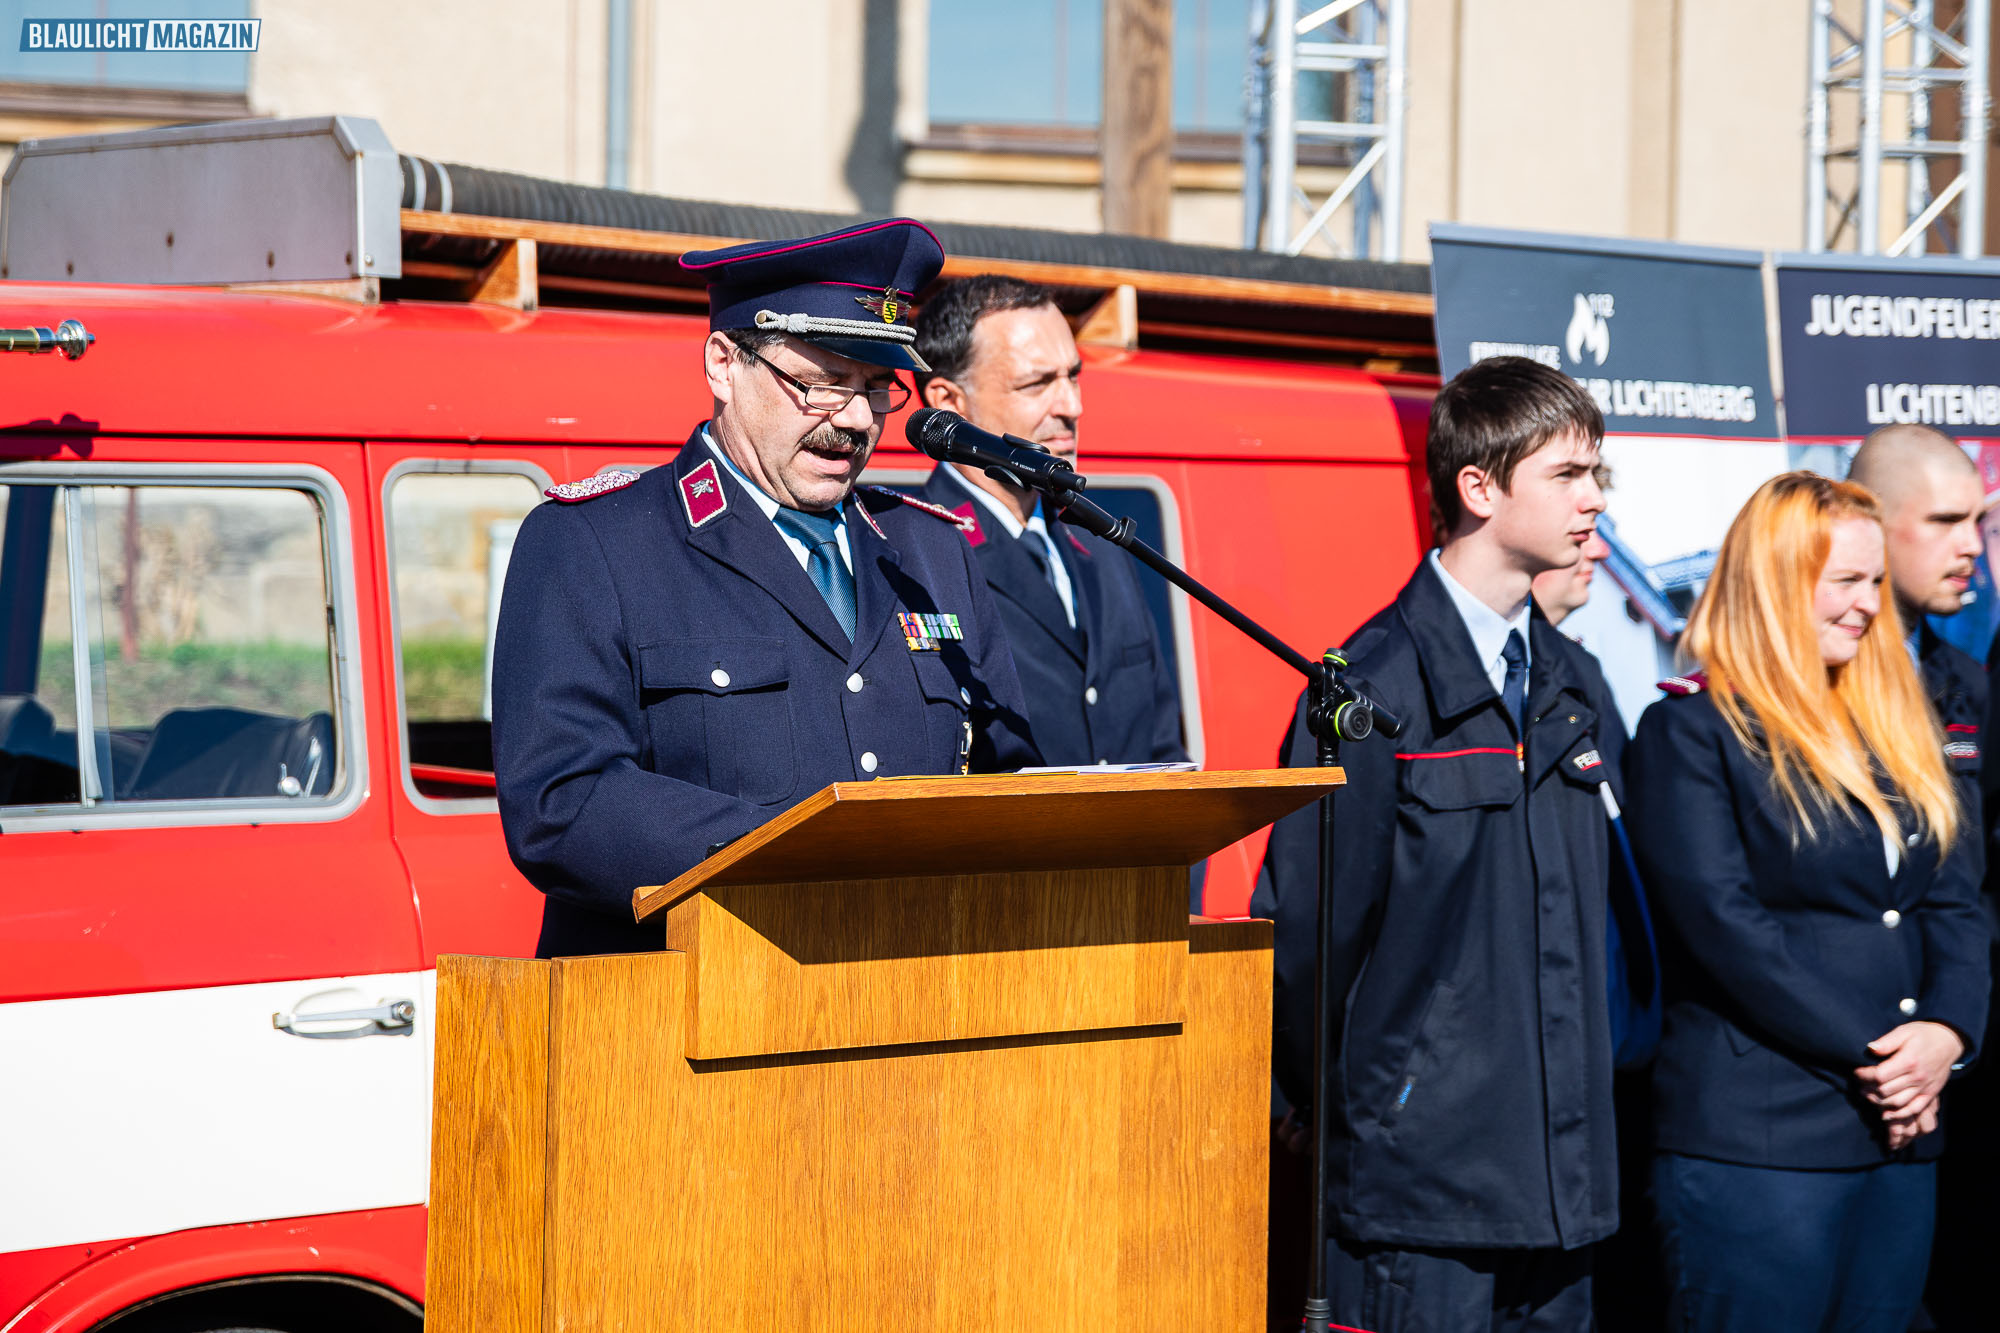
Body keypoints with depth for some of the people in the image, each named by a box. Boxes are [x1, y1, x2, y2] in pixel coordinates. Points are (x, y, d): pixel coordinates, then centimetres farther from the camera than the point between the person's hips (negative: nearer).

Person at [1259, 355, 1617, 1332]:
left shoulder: (1567, 682, 13)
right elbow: (1304, 926, -10)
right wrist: (1344, 1123, -4)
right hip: (1421, 1179, -7)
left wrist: (1581, 1101, 14)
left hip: (1561, 1179, 7)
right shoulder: (1376, 687, -10)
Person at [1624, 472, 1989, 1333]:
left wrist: (1945, 1031, -7)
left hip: (1899, 1133, 7)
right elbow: (1723, 924, -13)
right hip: (1755, 1135, -7)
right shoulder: (1690, 731, -4)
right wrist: (1870, 1055, -14)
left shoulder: (1896, 729, 18)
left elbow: (1954, 906, 13)